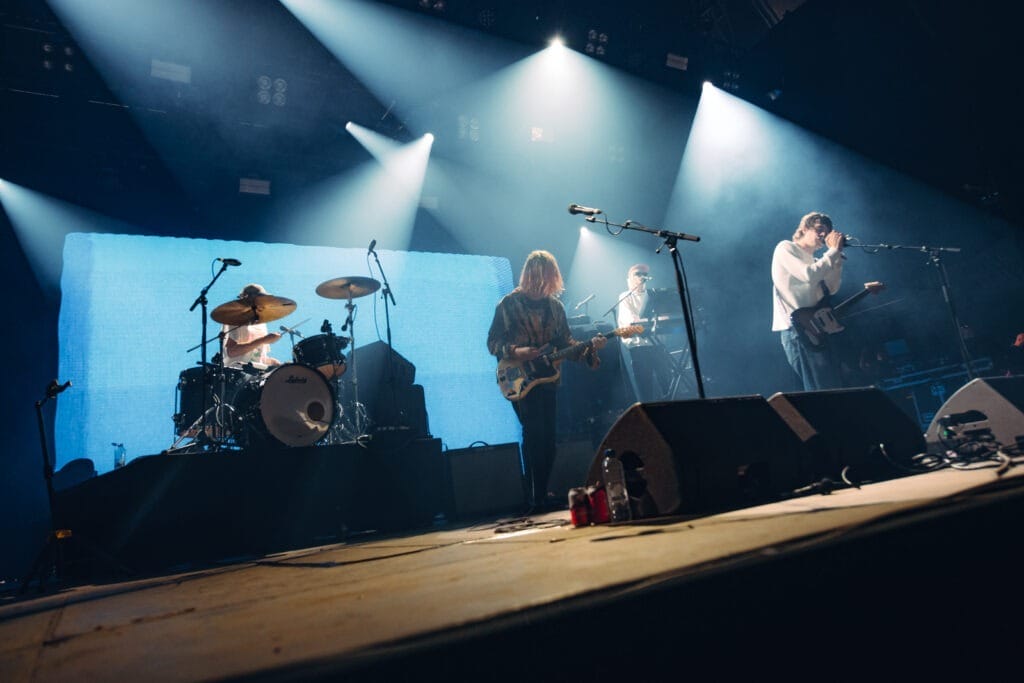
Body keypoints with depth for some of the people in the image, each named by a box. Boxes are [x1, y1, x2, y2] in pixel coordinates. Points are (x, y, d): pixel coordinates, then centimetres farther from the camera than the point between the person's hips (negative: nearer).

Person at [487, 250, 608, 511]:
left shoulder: (554, 305, 10)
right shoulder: (509, 304, -4)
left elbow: (566, 343, 10)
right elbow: (493, 342, -3)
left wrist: (590, 347, -6)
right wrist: (515, 352, -20)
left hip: (547, 379, 5)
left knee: (547, 437, 6)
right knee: (534, 434, -14)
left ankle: (541, 494, 21)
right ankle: (536, 496, -4)